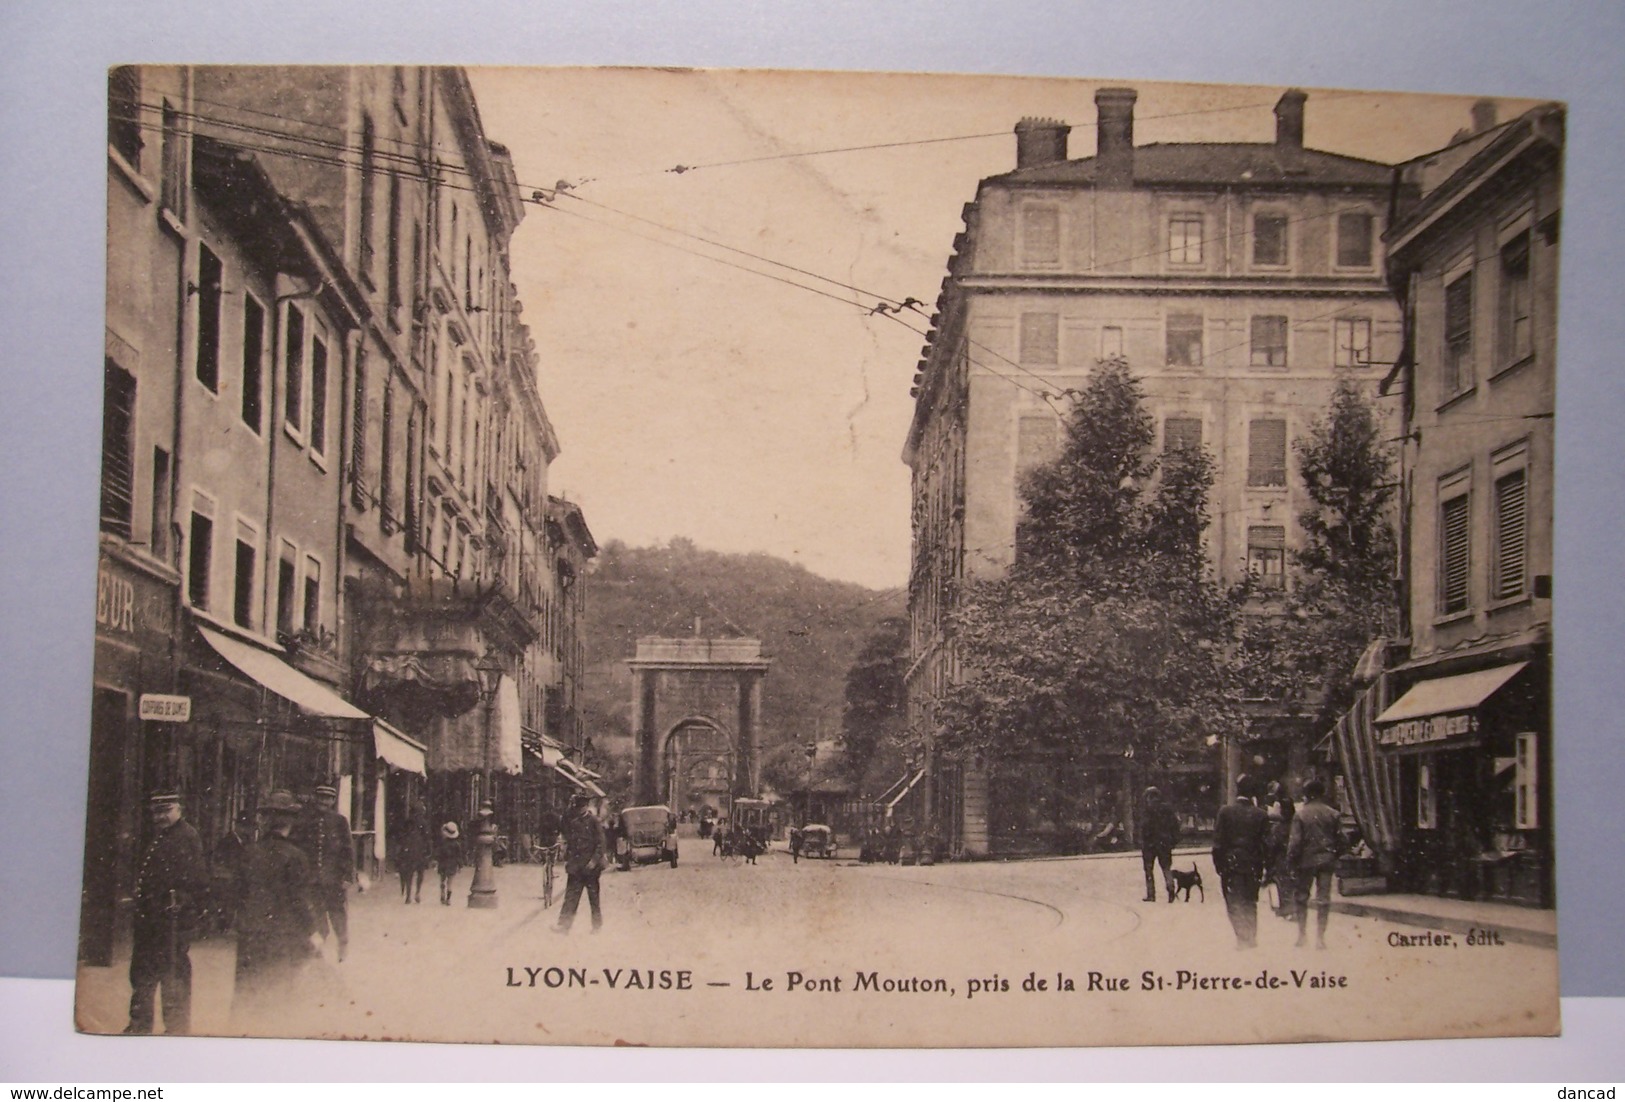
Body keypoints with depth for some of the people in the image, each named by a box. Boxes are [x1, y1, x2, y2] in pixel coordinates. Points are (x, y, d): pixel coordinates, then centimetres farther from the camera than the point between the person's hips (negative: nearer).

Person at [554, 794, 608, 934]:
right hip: (575, 865, 4)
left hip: (590, 866, -4)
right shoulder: (572, 822, 9)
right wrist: (567, 859, 9)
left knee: (593, 896, 5)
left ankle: (597, 925, 16)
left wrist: (594, 860, -14)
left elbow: (600, 843, -7)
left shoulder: (594, 821, -5)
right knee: (571, 896, -1)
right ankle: (564, 925, -4)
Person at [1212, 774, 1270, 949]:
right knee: (1250, 903, 14)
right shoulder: (1260, 814, -4)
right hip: (1252, 864, 2)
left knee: (1234, 902, 2)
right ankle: (1251, 937, 14)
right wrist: (1263, 867, 10)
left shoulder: (1225, 811, -7)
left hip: (1230, 864, -2)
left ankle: (1242, 938, -7)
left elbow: (1218, 841, -6)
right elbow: (1265, 843, 1)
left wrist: (1218, 863, 2)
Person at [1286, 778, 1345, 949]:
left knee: (1301, 897, 12)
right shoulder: (1332, 814, 0)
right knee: (1323, 899, 5)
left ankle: (1301, 934, 10)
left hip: (1306, 860, -2)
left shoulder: (1300, 815, -8)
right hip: (1326, 860, 2)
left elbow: (1294, 841, -10)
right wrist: (1336, 856, 16)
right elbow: (1339, 839, 3)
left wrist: (1291, 862, -3)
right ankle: (1320, 937, 3)